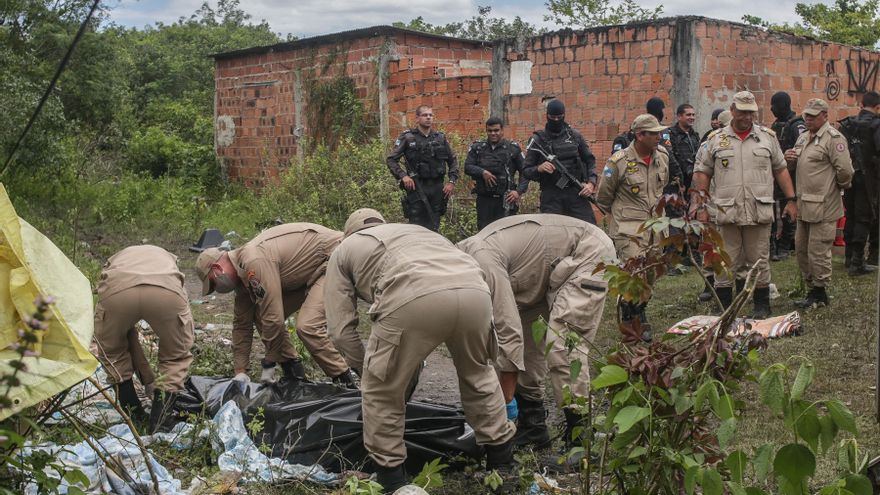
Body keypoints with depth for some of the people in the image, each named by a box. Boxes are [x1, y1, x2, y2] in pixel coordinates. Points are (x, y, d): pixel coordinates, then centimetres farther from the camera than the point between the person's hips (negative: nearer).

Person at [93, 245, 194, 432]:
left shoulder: (114, 260, 44)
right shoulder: (169, 258, 45)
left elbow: (127, 332, 44)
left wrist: (148, 380, 51)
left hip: (117, 291, 1)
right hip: (167, 293, 0)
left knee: (111, 353, 33)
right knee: (177, 356, 27)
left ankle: (135, 416, 32)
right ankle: (159, 423, 16)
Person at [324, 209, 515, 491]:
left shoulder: (345, 249, 32)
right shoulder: (416, 231, 45)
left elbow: (341, 330, 24)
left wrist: (372, 364, 40)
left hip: (415, 298, -5)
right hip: (474, 291, 5)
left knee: (381, 391, 19)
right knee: (477, 373, 32)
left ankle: (390, 477, 27)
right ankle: (501, 463, 41)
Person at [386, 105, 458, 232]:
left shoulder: (440, 138, 10)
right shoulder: (407, 137, -2)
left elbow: (452, 161, 17)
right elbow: (391, 159, -3)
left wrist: (452, 181, 6)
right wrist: (402, 176, -15)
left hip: (437, 188, 4)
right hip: (416, 187, -4)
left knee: (434, 228, 8)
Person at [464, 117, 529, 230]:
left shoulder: (513, 149, 3)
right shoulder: (477, 148, 8)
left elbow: (524, 172, 5)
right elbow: (467, 167, 1)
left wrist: (519, 191, -8)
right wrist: (482, 172, -17)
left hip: (505, 200, -2)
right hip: (484, 199, 2)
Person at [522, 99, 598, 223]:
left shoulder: (575, 136, 10)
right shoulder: (538, 139, 3)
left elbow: (590, 160, 15)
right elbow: (526, 170, 3)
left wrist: (591, 183, 0)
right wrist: (539, 168, -18)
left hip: (577, 193, 2)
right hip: (551, 197, -2)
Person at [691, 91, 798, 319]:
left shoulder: (767, 137, 9)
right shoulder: (716, 139, 6)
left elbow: (781, 170, 14)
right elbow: (702, 172, 9)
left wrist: (791, 199, 9)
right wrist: (700, 205, 3)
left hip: (759, 212, 1)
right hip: (726, 212, 0)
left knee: (759, 261, 6)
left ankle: (762, 306, 18)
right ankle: (723, 307, 12)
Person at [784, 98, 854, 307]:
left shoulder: (833, 138, -12)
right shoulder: (803, 137, 16)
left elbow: (845, 170, -17)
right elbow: (798, 165, 28)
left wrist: (839, 187, 0)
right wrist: (790, 159, 6)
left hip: (823, 206, -9)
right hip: (804, 204, 9)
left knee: (818, 251, -3)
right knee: (802, 248, 15)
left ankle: (819, 293, 8)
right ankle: (811, 286, 27)